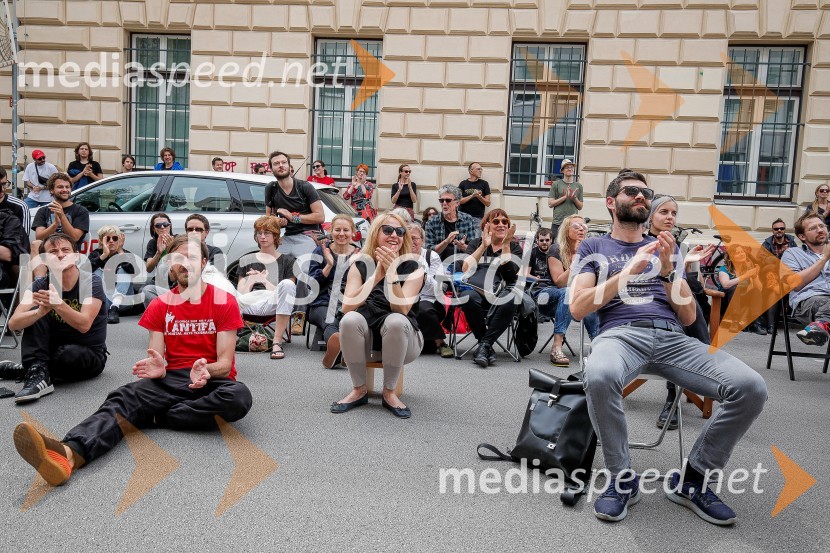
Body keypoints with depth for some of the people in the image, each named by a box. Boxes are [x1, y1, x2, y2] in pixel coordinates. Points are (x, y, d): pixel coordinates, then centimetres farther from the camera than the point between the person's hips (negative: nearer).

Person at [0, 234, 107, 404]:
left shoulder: (91, 282, -16)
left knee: (69, 355, -36)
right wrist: (41, 311, -41)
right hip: (54, 348, 3)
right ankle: (38, 374, -26)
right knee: (35, 313, -17)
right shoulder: (39, 285, -6)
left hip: (89, 354, -3)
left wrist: (58, 304, -45)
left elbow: (84, 325, -27)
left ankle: (29, 369, -4)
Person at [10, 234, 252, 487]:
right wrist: (157, 368, -22)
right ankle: (69, 452, -54)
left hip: (213, 380, -2)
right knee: (125, 397, -28)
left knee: (239, 396, -36)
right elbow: (156, 357, 3)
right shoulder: (161, 305, 9)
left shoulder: (225, 302, 0)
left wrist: (207, 370, -28)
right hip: (172, 380, 2)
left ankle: (155, 417, -24)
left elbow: (225, 362, -5)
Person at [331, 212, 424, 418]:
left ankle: (389, 393, -14)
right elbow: (347, 307, -17)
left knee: (396, 320, -34)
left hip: (400, 339, -1)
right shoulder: (360, 266, -1)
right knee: (350, 320, -31)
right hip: (365, 336, 1)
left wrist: (391, 274, -31)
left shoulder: (413, 268, -5)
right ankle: (359, 391, -11)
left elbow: (401, 310, -20)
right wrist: (376, 276, -25)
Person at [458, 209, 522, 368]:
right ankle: (488, 347, -22)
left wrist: (505, 245, -5)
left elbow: (510, 273, -3)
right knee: (468, 297, -37)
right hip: (476, 290, 0)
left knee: (510, 301, -37)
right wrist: (484, 246, -4)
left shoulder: (515, 247, 18)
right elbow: (465, 269, 0)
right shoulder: (476, 243, 20)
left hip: (501, 293, 0)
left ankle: (484, 346, -28)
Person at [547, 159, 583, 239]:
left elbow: (580, 207, 13)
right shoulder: (556, 184, 6)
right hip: (558, 223, -2)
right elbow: (550, 204, -1)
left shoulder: (578, 186, 14)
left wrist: (574, 198, -5)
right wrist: (565, 197, -9)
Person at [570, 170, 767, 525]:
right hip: (620, 333, -3)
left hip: (672, 337, 4)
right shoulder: (593, 247, 16)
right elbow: (577, 308, 0)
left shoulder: (665, 247, 24)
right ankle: (622, 479, -14)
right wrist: (629, 271, -8)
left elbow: (688, 316, 14)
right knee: (599, 376, -40)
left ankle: (691, 479, -1)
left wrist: (666, 270, -3)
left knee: (751, 388, -22)